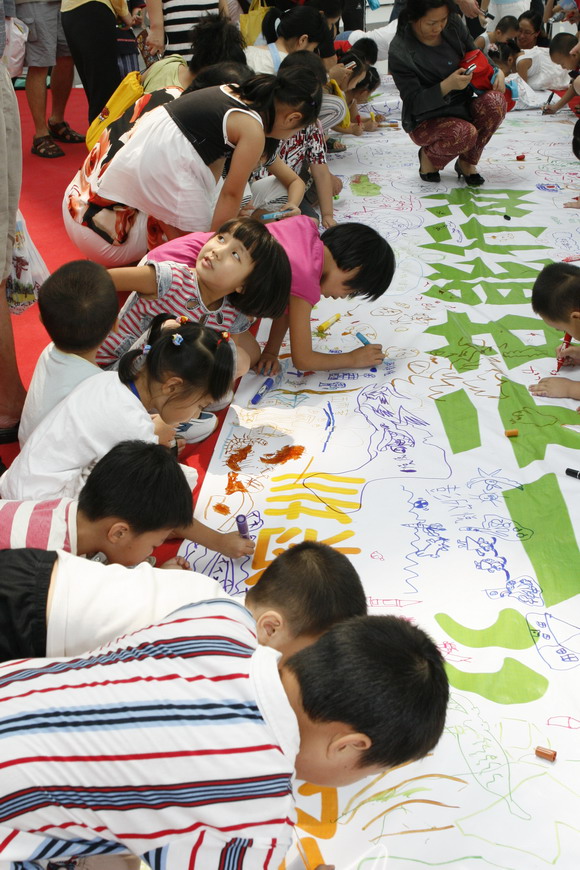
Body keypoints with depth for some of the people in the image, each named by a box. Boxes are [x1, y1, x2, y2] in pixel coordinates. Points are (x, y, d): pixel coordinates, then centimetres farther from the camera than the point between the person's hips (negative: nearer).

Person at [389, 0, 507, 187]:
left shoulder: (454, 25, -4)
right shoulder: (400, 52, -19)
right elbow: (414, 103, -20)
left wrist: (497, 72, -7)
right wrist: (447, 85, -34)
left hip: (461, 107, 6)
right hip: (426, 122, -5)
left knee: (495, 101, -25)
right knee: (465, 133, -35)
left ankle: (467, 162, -3)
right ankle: (429, 156, 0)